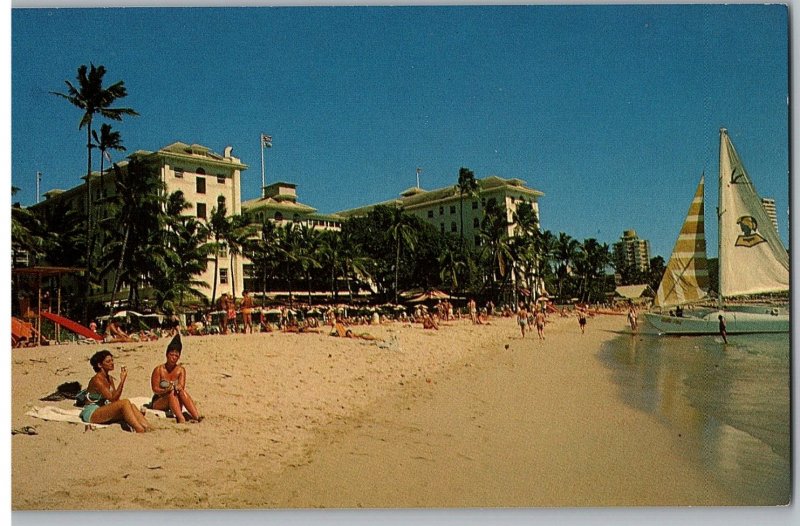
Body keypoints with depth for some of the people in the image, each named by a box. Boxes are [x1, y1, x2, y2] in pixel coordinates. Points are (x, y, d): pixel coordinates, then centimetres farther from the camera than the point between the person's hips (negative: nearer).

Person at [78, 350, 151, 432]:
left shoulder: (110, 378, 11)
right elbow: (113, 399, -24)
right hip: (91, 414, -7)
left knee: (131, 406, -18)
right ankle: (140, 431, -37)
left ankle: (148, 429, -32)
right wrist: (122, 381, -30)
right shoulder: (97, 379, -16)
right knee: (125, 403, -28)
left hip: (103, 412, 7)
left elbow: (116, 399, 7)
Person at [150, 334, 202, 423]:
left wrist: (178, 388, -34)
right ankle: (181, 419, -50)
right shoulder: (158, 370, -8)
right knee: (171, 393, -31)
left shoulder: (181, 370, 2)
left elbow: (182, 386, -10)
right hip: (158, 403, -2)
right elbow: (155, 389, -11)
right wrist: (166, 390, -31)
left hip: (174, 402, 2)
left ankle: (196, 417, -42)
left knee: (182, 392, -27)